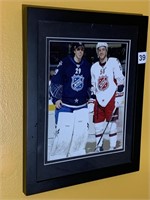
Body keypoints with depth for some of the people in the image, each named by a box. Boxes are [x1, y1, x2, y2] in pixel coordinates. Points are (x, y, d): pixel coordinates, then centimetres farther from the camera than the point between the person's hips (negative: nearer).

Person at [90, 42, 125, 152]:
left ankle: (113, 147, 9)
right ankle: (99, 146, 22)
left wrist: (118, 98, -15)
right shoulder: (94, 67, 14)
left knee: (112, 124, -3)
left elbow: (120, 80, -9)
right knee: (97, 124, 7)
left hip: (111, 98, -5)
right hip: (99, 99, 5)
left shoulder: (114, 62, -3)